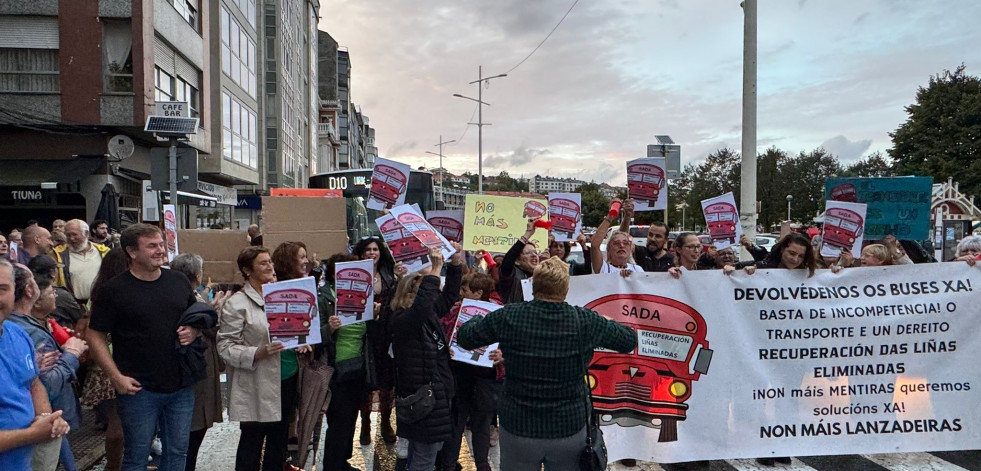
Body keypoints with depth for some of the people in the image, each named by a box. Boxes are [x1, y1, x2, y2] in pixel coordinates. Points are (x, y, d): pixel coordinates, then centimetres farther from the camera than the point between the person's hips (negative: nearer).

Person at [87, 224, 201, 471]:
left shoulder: (179, 281, 6)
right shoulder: (114, 289, -6)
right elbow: (95, 336, -6)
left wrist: (194, 331, -4)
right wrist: (117, 377, -13)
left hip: (181, 386, 4)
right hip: (139, 388, -4)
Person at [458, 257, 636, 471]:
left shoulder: (509, 317, -14)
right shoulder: (586, 322, -13)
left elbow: (464, 337, 1)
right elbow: (629, 340, 3)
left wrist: (480, 318, 22)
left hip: (518, 427, 0)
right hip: (570, 427, 1)